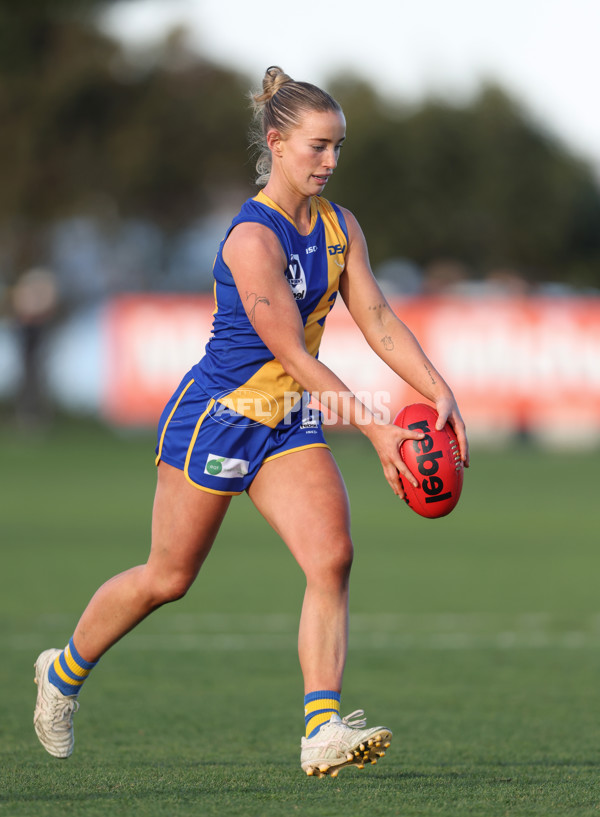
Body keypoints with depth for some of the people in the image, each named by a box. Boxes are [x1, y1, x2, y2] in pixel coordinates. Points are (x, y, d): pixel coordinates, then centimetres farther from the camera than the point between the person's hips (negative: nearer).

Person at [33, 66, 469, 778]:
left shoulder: (339, 228, 1)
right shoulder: (253, 238, -24)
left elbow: (378, 322, 2)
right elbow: (293, 354, -26)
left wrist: (439, 393, -12)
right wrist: (376, 432, -28)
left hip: (288, 422, 6)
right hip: (216, 416, -6)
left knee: (332, 554, -15)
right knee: (166, 578, 7)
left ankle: (323, 732, -19)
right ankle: (64, 671, 32)